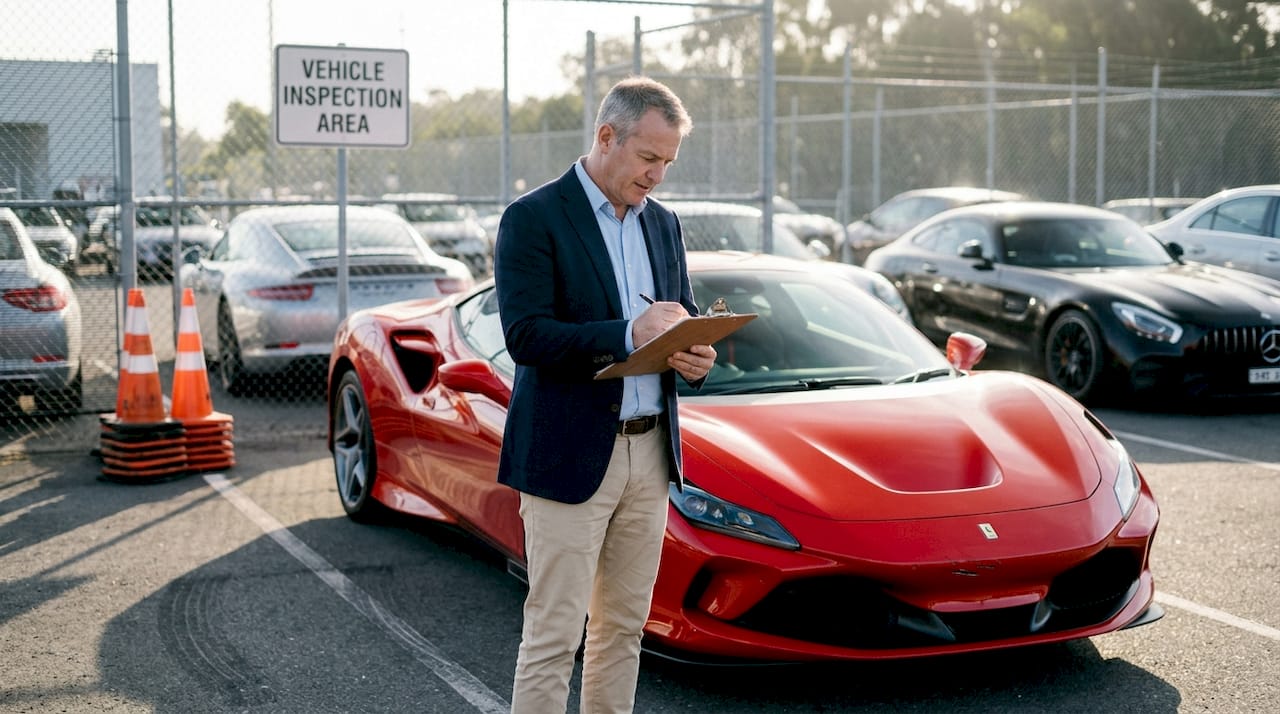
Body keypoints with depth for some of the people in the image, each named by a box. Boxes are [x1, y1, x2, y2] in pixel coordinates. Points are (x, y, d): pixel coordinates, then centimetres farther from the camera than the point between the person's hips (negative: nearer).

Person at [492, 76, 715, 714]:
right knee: (553, 635, -3)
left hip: (650, 452, 7)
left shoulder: (663, 224, 14)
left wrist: (695, 357, -5)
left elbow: (682, 322, 19)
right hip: (570, 457, -6)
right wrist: (628, 334, -25)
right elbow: (525, 336, -17)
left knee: (624, 628, 13)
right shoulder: (534, 219, -8)